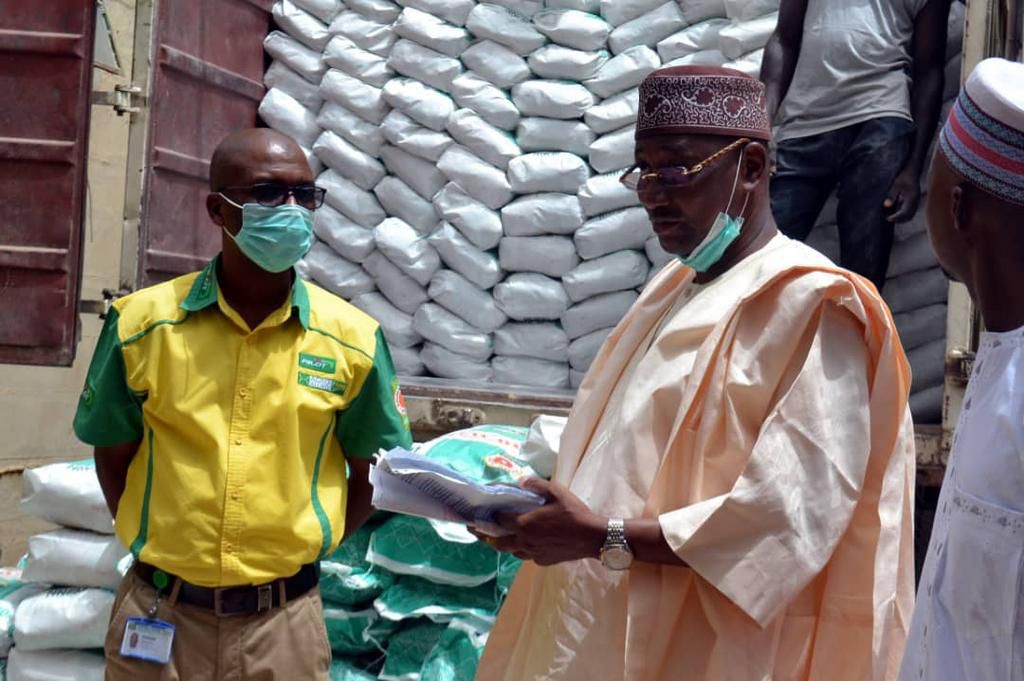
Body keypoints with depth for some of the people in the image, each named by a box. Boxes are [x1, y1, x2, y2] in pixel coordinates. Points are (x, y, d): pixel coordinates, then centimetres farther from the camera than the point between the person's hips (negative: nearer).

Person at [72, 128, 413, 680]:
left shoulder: (353, 338, -6)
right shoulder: (141, 322, -6)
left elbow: (372, 475, 4)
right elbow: (113, 457, 5)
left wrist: (299, 550, 0)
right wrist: (162, 549, 2)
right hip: (158, 614, 0)